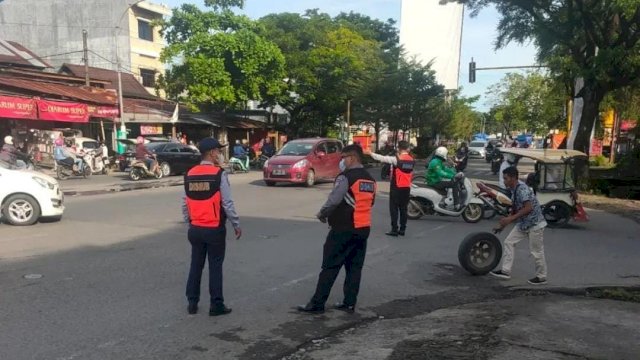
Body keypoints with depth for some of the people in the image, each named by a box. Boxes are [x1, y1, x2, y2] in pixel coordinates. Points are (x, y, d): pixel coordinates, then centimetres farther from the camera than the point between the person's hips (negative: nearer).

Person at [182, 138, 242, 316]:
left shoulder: (190, 175, 4)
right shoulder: (219, 174, -13)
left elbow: (185, 204, 6)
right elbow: (227, 203, -14)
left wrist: (189, 222, 18)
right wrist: (236, 224, -4)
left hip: (195, 228, 5)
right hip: (215, 229, -5)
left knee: (196, 265, 15)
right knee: (215, 266, 5)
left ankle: (192, 303, 23)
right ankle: (216, 305, 12)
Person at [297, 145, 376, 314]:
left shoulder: (346, 177, -14)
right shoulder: (370, 180, 12)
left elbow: (333, 200, -19)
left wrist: (322, 214, -3)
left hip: (344, 229, -7)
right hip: (363, 228, 8)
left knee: (330, 267, -1)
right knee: (355, 267, 12)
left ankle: (317, 304, 4)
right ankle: (349, 303, 16)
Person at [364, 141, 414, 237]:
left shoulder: (396, 159, -13)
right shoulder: (412, 160, 4)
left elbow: (382, 158, -15)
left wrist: (370, 153, -11)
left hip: (396, 187, -5)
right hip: (407, 187, 5)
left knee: (394, 208, 1)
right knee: (403, 208, 11)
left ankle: (394, 230, -1)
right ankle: (402, 229, 14)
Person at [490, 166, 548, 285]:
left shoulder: (522, 189, -23)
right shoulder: (514, 189, 6)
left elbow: (528, 208, -30)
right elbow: (515, 209, 14)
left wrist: (510, 219, -28)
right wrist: (503, 225, 13)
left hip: (535, 224, -9)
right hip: (523, 223, 9)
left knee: (537, 252, 3)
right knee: (509, 242, 5)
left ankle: (541, 277, 20)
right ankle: (506, 271, 9)